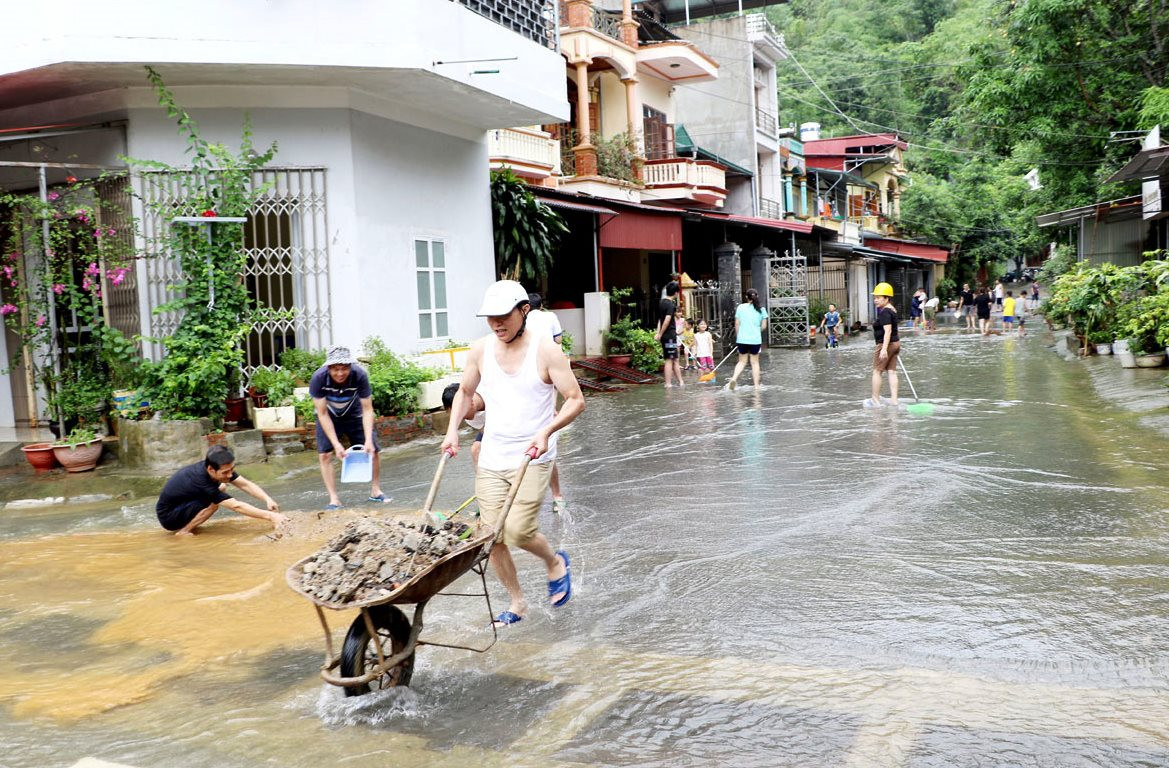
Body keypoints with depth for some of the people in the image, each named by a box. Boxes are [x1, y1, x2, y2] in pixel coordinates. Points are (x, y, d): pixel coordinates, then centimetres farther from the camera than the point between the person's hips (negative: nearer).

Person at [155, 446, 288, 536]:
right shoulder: (201, 480, -35)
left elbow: (245, 484, -12)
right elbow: (236, 506, -36)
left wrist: (268, 499, -28)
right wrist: (269, 516, -39)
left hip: (182, 503, 8)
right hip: (168, 517, -8)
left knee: (221, 487, 0)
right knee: (214, 502, -26)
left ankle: (189, 522, 5)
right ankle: (184, 531, -10)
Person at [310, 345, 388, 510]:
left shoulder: (360, 375, -33)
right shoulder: (318, 378, -34)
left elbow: (367, 409, -26)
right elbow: (322, 414, -28)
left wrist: (368, 440, -35)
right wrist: (336, 444, -33)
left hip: (353, 414, 1)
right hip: (328, 416, -1)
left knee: (373, 450, -3)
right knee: (325, 454, -14)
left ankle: (375, 491, 17)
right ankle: (334, 500, -5)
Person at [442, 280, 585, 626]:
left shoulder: (545, 352, -10)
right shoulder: (480, 350, 2)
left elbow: (575, 400, -9)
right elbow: (465, 393, 17)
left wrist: (546, 431, -23)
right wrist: (453, 429, 2)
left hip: (532, 458, -4)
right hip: (491, 458, 4)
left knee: (518, 531, -15)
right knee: (491, 536, 3)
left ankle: (555, 561, 18)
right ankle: (517, 601, 23)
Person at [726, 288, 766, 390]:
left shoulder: (741, 307, 2)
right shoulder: (761, 309, 1)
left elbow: (737, 324, 2)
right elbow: (763, 326, 2)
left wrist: (737, 336, 12)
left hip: (742, 339, 1)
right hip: (755, 339, -1)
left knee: (742, 361, 12)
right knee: (755, 362, 8)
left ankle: (734, 378, -11)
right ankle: (756, 385, 9)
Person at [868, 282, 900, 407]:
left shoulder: (885, 312, -19)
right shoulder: (892, 309, 13)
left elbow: (888, 331, -26)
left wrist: (884, 349, -31)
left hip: (887, 344, -10)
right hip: (896, 343, 10)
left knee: (877, 371, 1)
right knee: (892, 371, 7)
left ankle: (875, 399, 6)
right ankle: (894, 399, 5)